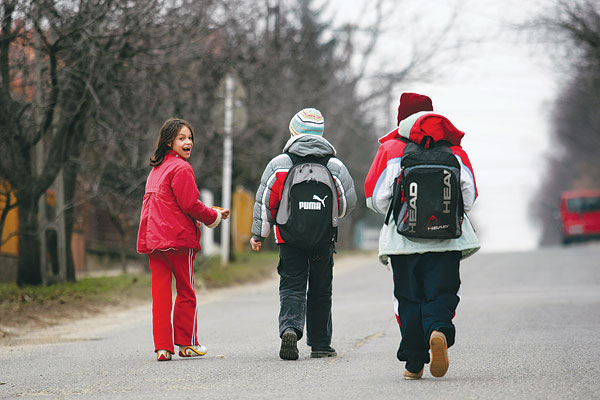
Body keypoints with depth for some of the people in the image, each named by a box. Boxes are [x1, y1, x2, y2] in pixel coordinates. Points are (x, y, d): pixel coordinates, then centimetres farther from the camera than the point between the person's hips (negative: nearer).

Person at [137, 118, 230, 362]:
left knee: (160, 292, 4)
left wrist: (200, 218, 19)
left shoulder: (156, 169, 17)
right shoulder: (181, 168, -10)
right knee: (186, 291, 6)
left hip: (153, 238, 7)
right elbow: (190, 205, -14)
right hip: (178, 239, -7)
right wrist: (214, 216, 3)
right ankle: (187, 343, 13)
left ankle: (162, 347, 1)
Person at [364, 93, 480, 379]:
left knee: (408, 299, 9)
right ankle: (439, 331, -28)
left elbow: (376, 199, -1)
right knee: (441, 294, 4)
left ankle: (414, 364, 8)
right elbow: (469, 195, 5)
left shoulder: (390, 150, 2)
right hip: (446, 240, 0)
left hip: (403, 237, 0)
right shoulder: (454, 149, 7)